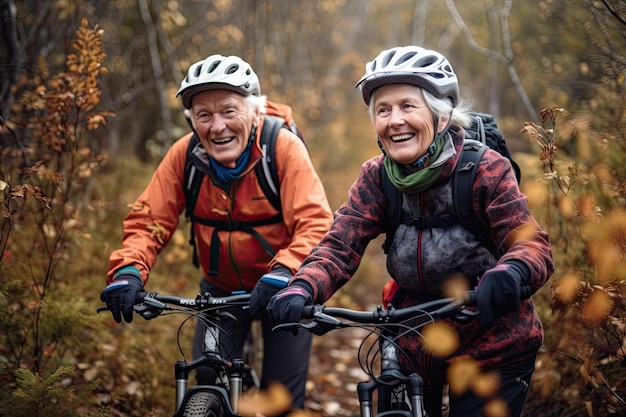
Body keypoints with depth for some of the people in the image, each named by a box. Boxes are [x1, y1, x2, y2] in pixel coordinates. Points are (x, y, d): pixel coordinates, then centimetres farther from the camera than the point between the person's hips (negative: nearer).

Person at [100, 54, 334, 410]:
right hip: (221, 289, 2)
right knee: (209, 379, -8)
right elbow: (149, 221, -13)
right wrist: (129, 270, -32)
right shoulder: (185, 154, -15)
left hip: (280, 290, -2)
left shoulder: (284, 148, -24)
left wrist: (284, 272, -48)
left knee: (283, 392, -3)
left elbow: (315, 224, -31)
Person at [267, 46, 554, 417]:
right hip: (414, 342, 3)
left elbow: (533, 244, -21)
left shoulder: (486, 170, -16)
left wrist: (511, 271, -45)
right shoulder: (376, 177, -6)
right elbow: (339, 246, -15)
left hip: (492, 348, -3)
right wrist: (301, 290, -36)